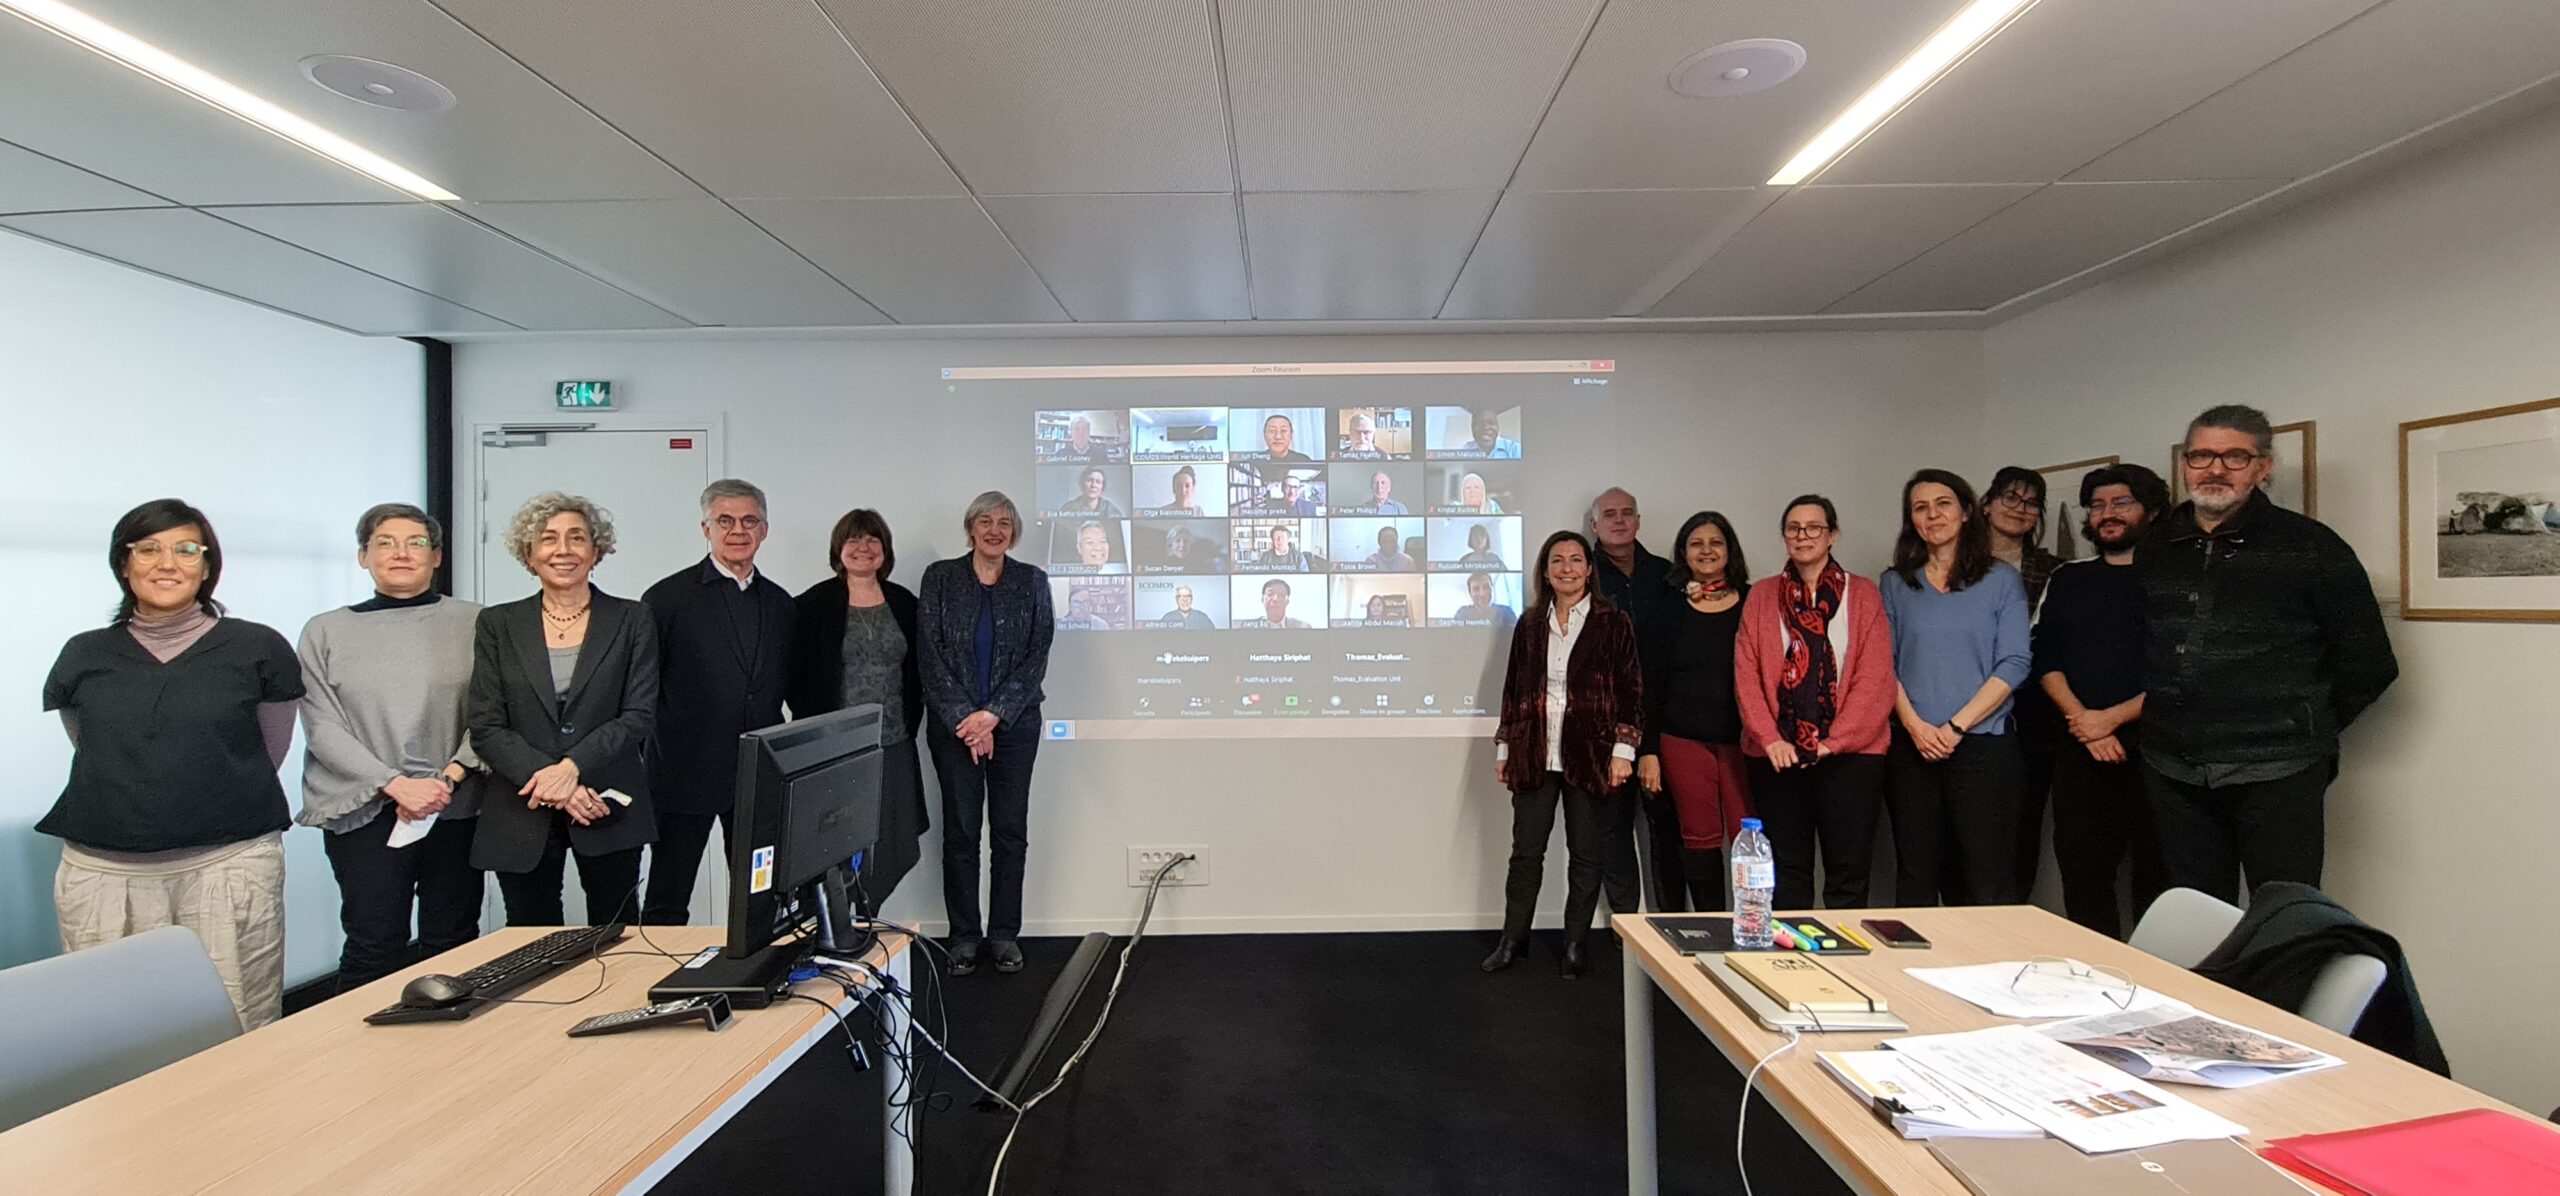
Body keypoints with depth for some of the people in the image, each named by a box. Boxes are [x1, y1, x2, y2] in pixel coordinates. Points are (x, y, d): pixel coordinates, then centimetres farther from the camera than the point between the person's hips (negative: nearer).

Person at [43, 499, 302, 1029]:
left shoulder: (260, 649, 1)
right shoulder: (84, 655, 10)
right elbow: (90, 753, 20)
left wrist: (210, 803, 12)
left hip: (230, 865, -2)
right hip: (102, 873, 3)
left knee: (240, 1034, -3)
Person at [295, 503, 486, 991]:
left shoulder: (473, 623, 6)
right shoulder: (325, 632, 8)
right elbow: (323, 728, 1)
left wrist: (449, 778, -12)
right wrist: (396, 784, -11)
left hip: (457, 808, 0)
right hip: (364, 811, 0)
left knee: (453, 944, 3)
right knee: (374, 948, -3)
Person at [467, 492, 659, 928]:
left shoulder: (632, 621, 3)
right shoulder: (498, 624, 6)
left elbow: (639, 715, -3)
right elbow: (484, 726, 1)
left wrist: (571, 766, -16)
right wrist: (546, 780, -12)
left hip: (607, 809, -1)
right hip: (522, 815, 1)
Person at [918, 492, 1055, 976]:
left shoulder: (1032, 581, 5)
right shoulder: (940, 577, 3)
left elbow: (1038, 655, -1)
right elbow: (930, 654, -2)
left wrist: (994, 714, -10)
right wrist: (966, 719, -9)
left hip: (1014, 722, 1)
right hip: (954, 724, -1)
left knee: (1011, 829, 5)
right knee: (961, 830, 4)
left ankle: (1004, 934, 17)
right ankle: (964, 936, 16)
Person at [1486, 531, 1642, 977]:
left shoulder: (1613, 623, 0)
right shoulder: (1529, 626, 10)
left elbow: (1630, 689, -2)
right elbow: (1513, 689, 13)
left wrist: (1623, 750, -9)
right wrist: (1504, 748, 11)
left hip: (1589, 756, -2)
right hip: (1535, 756, 3)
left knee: (1585, 854, 7)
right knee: (1526, 852, 7)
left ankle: (1575, 944, 22)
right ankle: (1513, 939, 21)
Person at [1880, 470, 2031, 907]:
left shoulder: (2001, 580, 5)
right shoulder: (1894, 584, 10)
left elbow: (2013, 665, -3)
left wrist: (1955, 726, -11)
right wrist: (1915, 725, -9)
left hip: (1983, 745, -2)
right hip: (1911, 747, 2)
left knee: (1987, 883, -3)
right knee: (1915, 878, 7)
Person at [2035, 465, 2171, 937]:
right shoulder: (2067, 580, 14)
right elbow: (2046, 661, 7)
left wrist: (2110, 718, -12)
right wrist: (2083, 721, -8)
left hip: (2152, 747, -3)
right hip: (2080, 751, 3)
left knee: (2156, 875, 1)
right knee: (2082, 870, 6)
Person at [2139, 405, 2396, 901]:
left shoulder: (2311, 546, -1)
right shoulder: (2153, 550, 10)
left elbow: (2369, 663, 3)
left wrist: (2307, 728, 7)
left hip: (2276, 777, -3)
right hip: (2173, 775, 4)